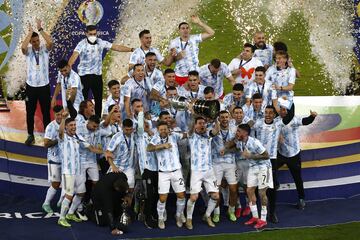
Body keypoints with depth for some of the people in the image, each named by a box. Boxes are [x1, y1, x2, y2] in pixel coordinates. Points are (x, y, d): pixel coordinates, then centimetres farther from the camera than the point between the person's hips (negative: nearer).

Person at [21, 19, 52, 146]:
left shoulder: (45, 48, -3)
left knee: (46, 112, 8)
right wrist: (30, 31, -20)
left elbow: (50, 42, -25)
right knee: (30, 112, 8)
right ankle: (30, 135, 19)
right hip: (31, 86, 1)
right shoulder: (28, 50, -4)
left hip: (44, 86, 0)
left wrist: (40, 29, -22)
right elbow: (23, 47, -28)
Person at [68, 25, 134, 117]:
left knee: (99, 99, 8)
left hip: (97, 75, 4)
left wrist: (132, 50, -2)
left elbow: (116, 47, 3)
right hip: (84, 75, -4)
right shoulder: (82, 44, -11)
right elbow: (74, 55, -26)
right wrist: (69, 66, -44)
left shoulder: (101, 42, 1)